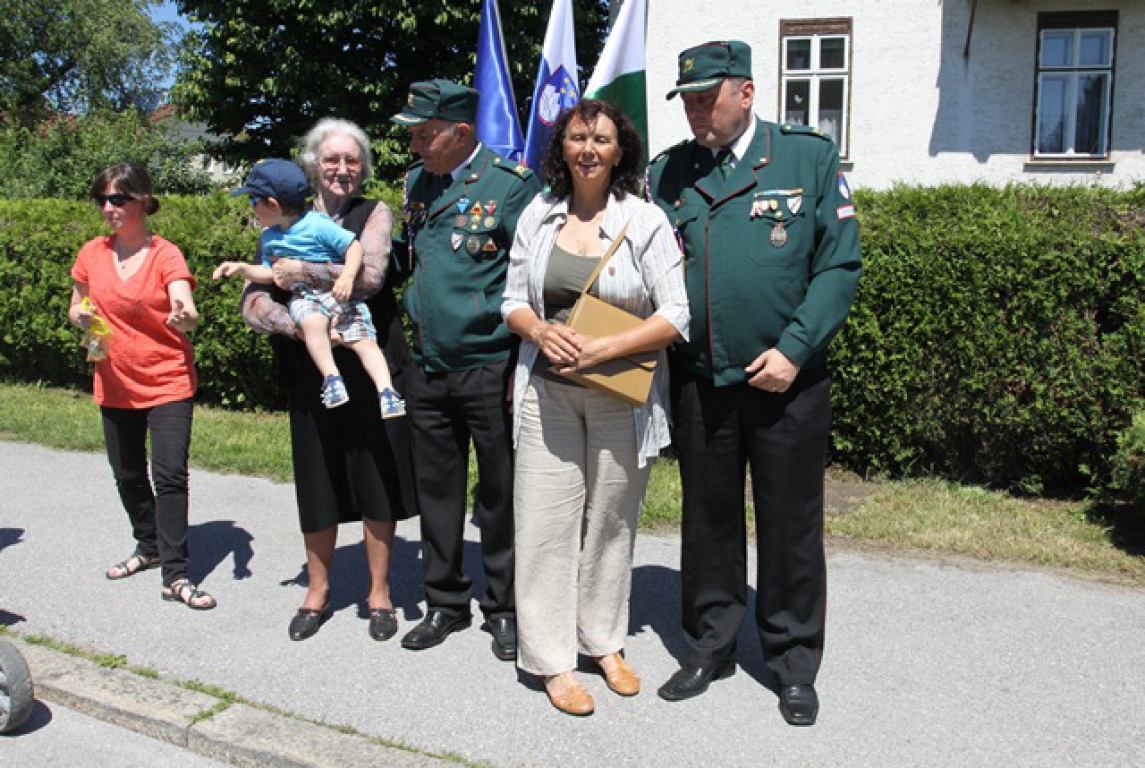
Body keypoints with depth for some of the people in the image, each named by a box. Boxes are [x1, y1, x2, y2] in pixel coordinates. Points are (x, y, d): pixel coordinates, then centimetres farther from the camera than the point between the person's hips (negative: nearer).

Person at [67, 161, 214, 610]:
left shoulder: (166, 255, -10)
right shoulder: (92, 254, 2)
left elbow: (185, 311, -26)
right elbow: (75, 311, 14)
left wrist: (184, 317, -49)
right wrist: (80, 316, -10)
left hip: (168, 383, -5)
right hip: (115, 385, 5)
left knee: (170, 474, -11)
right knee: (127, 475, 16)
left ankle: (175, 574, -5)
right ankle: (149, 545, 38)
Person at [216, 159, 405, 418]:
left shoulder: (317, 224, -8)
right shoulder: (269, 237, 14)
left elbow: (354, 246, -10)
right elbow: (270, 273, 21)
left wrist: (347, 276, -23)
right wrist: (242, 269, 6)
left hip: (338, 294, -3)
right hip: (304, 298, 3)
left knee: (364, 340, -17)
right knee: (312, 321, -34)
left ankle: (386, 391, -19)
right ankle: (331, 378, -31)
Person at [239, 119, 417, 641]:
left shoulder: (374, 214, 3)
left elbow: (369, 275, -16)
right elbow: (252, 302, 1)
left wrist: (301, 270, -14)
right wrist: (296, 325, -17)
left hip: (373, 369, -2)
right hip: (310, 377, 2)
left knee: (378, 480, 5)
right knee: (317, 485, 10)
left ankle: (379, 592, 22)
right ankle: (317, 592, 29)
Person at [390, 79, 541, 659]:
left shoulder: (512, 182, -10)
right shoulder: (417, 181, 11)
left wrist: (525, 363, -14)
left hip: (490, 367, -6)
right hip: (426, 367, 6)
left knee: (500, 494, 7)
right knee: (436, 490, 15)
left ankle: (505, 609, 25)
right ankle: (445, 602, 31)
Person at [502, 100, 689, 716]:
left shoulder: (646, 220, -3)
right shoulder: (537, 217, 7)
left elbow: (676, 316, -8)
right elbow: (513, 300, 11)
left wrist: (601, 349, -18)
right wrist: (540, 331, -12)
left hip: (621, 393, -1)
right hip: (547, 390, 2)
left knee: (611, 520, 10)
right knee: (546, 519, 1)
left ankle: (604, 641, 28)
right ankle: (550, 658, 14)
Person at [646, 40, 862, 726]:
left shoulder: (810, 157, 0)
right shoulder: (667, 172, 7)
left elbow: (841, 264, -4)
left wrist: (794, 349, -13)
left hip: (787, 382, -2)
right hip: (698, 382, 3)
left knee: (791, 526, 8)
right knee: (709, 521, 13)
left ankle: (794, 664, 26)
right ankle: (711, 648, 31)